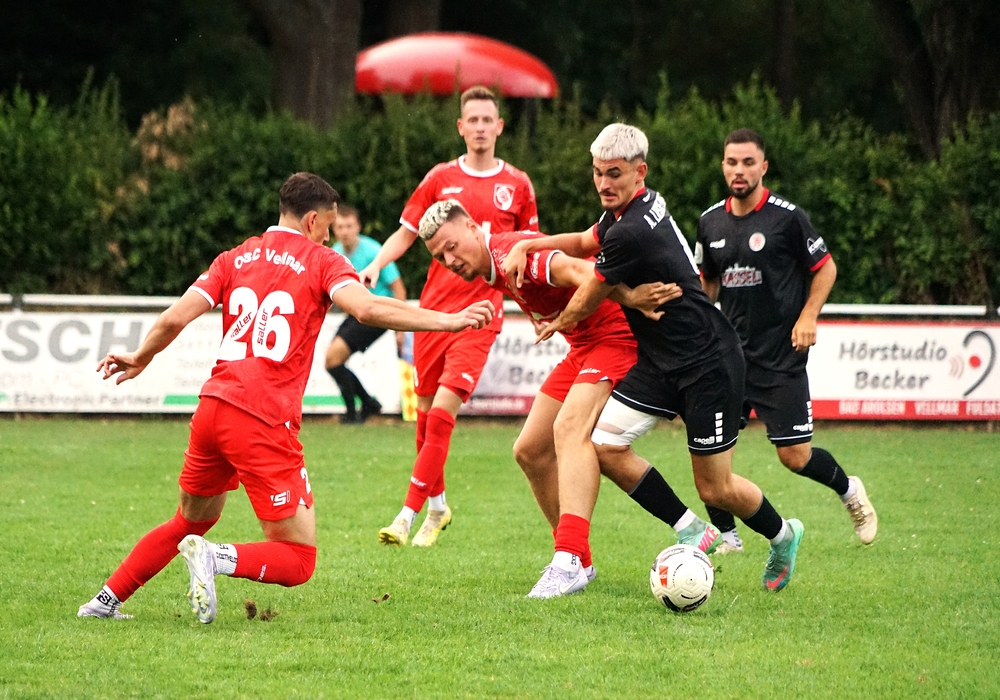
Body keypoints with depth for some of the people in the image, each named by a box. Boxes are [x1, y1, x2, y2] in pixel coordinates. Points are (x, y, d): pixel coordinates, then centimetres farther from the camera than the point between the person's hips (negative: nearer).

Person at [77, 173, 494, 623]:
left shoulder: (236, 259, 16)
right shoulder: (321, 263, 2)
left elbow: (174, 319, 9)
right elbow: (366, 309, -16)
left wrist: (139, 359, 28)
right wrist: (446, 321, -14)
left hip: (211, 409, 6)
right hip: (264, 423, -6)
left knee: (191, 522, 31)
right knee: (298, 561, -1)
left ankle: (107, 600, 28)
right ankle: (214, 559, -26)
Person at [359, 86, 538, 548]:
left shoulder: (517, 185, 6)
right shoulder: (441, 178, 7)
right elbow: (405, 232, 9)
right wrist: (375, 265, -7)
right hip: (433, 309, 2)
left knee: (443, 411, -15)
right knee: (425, 412, 6)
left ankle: (409, 515, -14)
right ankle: (437, 506, 26)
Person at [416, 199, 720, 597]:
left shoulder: (513, 253, -23)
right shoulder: (492, 271, 7)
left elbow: (575, 270, -40)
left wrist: (628, 298, -55)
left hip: (617, 336, -11)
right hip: (584, 345, 11)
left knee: (569, 428, -29)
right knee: (531, 451, 8)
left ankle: (569, 561, -39)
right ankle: (579, 559, 17)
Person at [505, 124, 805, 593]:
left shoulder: (631, 233, -25)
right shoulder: (644, 204, 3)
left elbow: (582, 308, -11)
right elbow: (585, 242, 25)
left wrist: (554, 326, 11)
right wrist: (525, 246, 11)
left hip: (707, 365, -9)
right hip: (660, 362, 9)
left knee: (716, 490, 0)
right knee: (605, 443, -4)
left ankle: (782, 536, 29)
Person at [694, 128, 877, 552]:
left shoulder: (787, 217, -9)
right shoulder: (711, 222, 5)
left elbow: (825, 268, 1)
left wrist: (808, 317, -11)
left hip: (781, 357, -4)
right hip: (729, 353, 4)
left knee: (796, 457, -3)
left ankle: (849, 490, 29)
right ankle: (725, 535, 6)